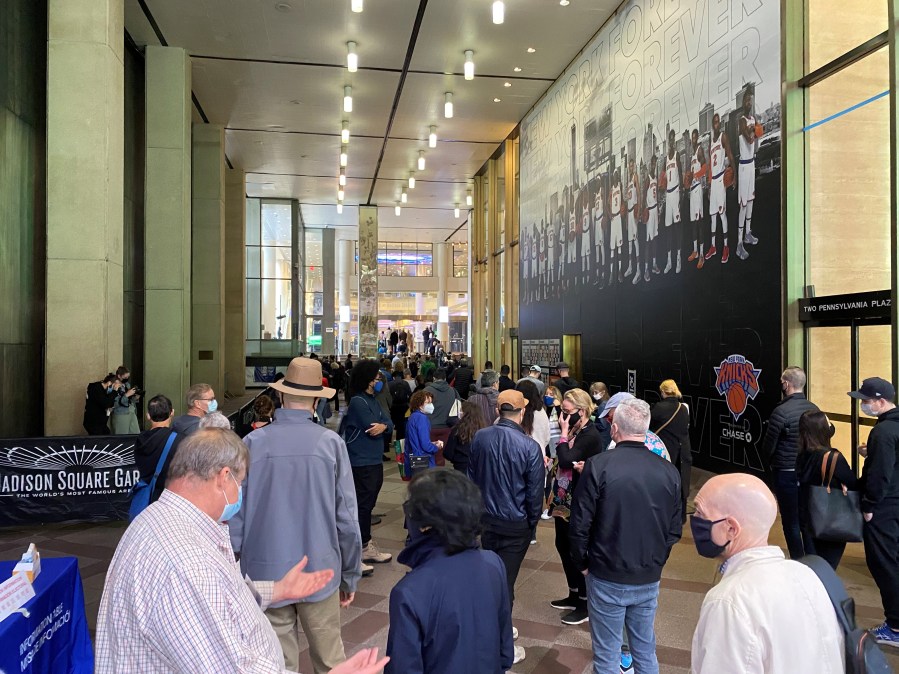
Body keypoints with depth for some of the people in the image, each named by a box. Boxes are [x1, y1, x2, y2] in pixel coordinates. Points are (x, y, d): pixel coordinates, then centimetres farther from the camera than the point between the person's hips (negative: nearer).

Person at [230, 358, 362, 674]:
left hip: (266, 573, 1)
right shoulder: (331, 443, -10)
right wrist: (350, 575, 5)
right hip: (320, 571, -1)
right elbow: (347, 517, -7)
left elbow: (236, 514, -4)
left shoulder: (253, 442, -9)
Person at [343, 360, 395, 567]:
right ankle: (363, 548, 5)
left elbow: (389, 423, 4)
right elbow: (371, 427, -23)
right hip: (362, 462, -9)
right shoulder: (358, 402, -15)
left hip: (374, 460, 9)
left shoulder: (372, 400, 14)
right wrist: (384, 425, -4)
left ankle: (365, 543, 30)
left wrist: (383, 426, -17)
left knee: (368, 503, 18)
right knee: (363, 504, -3)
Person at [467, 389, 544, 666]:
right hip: (515, 524, -4)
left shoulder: (480, 437, -7)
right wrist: (533, 521, 6)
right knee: (505, 580, 5)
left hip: (486, 518, 4)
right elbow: (535, 492, -12)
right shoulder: (529, 446, -20)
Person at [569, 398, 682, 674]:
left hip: (607, 578, -3)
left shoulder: (598, 465, -18)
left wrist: (582, 563, 2)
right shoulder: (669, 471, -7)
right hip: (649, 580, 3)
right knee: (646, 651, 21)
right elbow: (674, 530, 2)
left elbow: (580, 524, -13)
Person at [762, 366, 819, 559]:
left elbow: (768, 445, -13)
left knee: (791, 521, 5)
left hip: (786, 473, -6)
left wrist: (771, 462, 7)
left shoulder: (781, 411, -19)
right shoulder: (814, 409, -1)